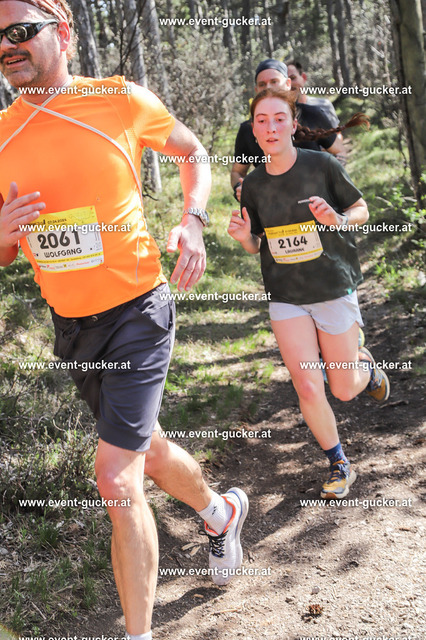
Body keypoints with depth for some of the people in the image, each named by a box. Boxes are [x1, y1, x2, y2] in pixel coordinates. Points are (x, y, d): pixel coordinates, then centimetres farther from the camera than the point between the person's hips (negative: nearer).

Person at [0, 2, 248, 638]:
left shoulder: (123, 102, -9)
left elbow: (194, 153, 10)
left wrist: (192, 221, -8)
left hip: (136, 312, -5)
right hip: (70, 327, 5)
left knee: (117, 479, -11)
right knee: (147, 448, 22)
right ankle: (220, 510, 53)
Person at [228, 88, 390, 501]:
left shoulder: (322, 165, -10)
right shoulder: (253, 184, -1)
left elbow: (362, 210, 1)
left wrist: (338, 219, -20)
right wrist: (244, 237, -13)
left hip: (334, 290, -2)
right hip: (286, 297, 2)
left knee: (344, 391, 7)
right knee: (308, 388, -7)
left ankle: (364, 364, 45)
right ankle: (339, 465, 17)